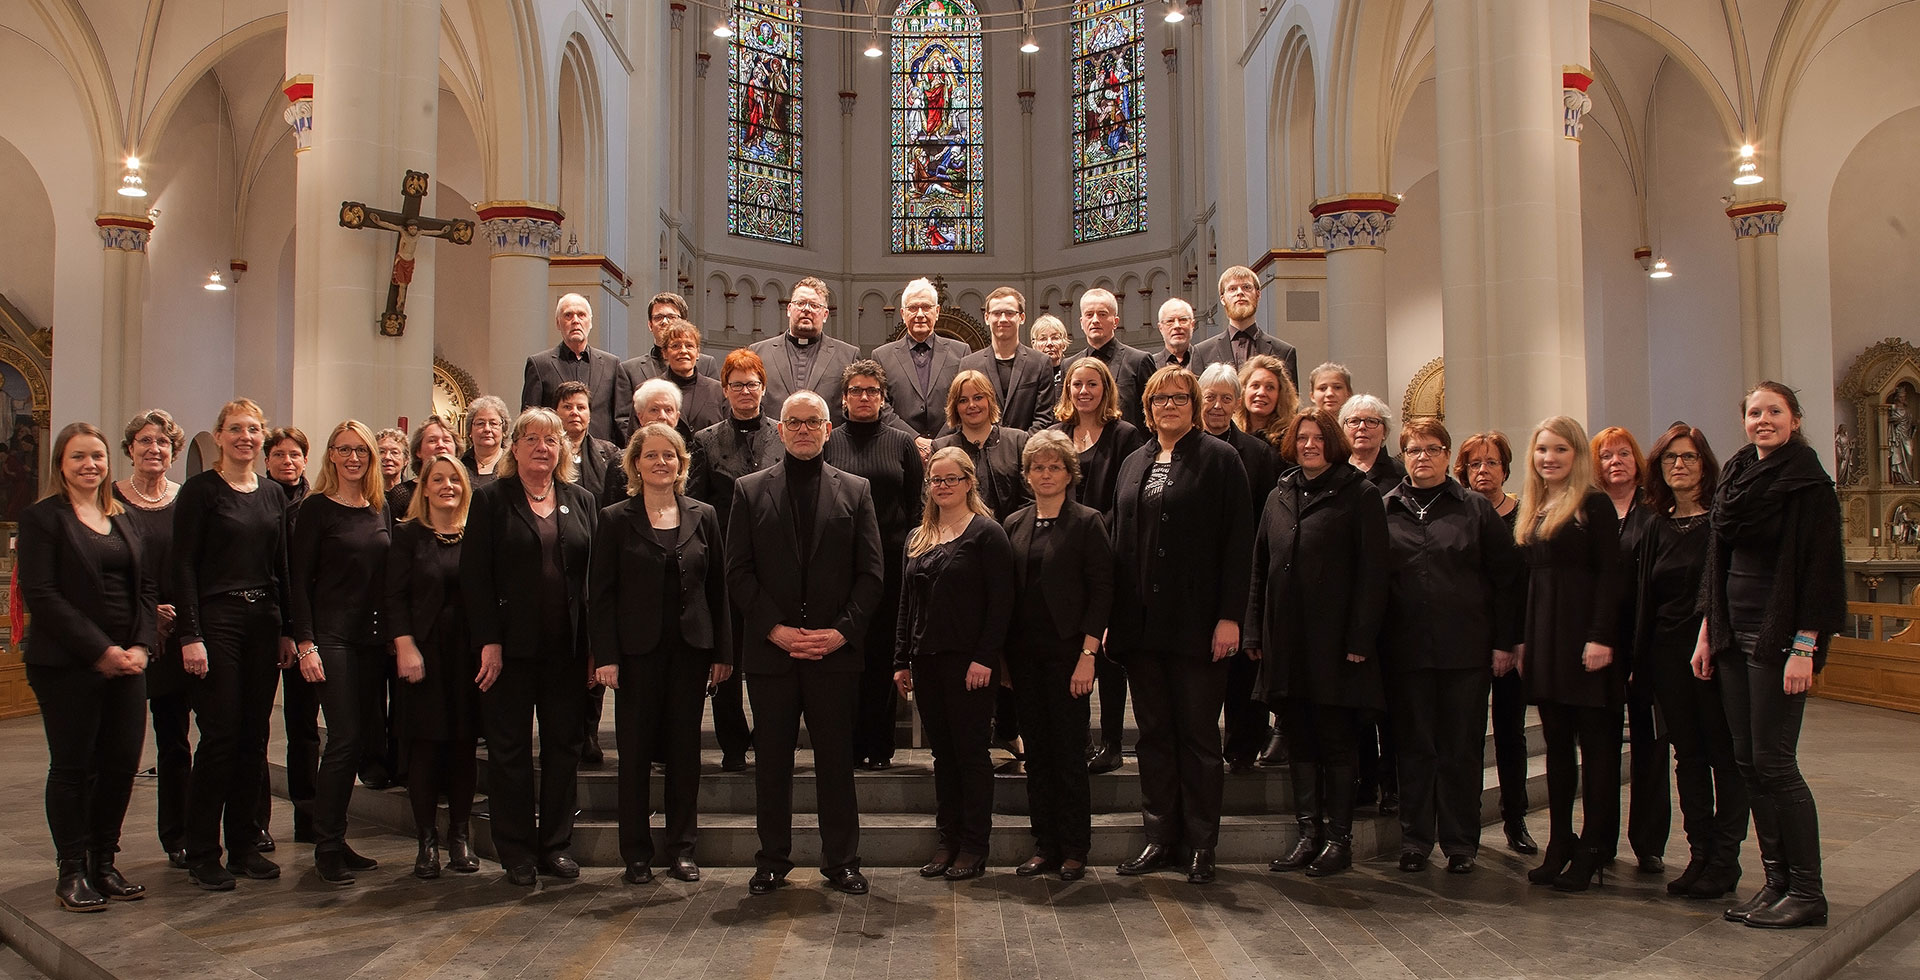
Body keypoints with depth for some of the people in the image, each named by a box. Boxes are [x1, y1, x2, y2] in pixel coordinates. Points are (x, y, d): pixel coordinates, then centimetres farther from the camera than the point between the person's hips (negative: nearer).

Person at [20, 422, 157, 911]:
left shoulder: (123, 519, 15)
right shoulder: (42, 518, -3)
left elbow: (145, 588, 14)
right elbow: (40, 595, -11)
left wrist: (141, 646, -2)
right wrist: (100, 651, -15)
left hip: (126, 663, 5)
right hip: (67, 666, -5)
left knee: (122, 764, 4)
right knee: (73, 767, 2)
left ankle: (104, 863, 18)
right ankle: (72, 872, 13)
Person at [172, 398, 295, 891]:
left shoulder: (274, 496, 12)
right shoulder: (201, 490, -4)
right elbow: (183, 565, -9)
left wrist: (287, 630, 9)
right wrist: (190, 635, -15)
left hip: (264, 622, 5)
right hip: (216, 619, -5)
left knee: (254, 736, 8)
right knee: (220, 735, -4)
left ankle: (245, 845, 18)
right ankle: (202, 854, 7)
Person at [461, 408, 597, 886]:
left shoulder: (581, 502, 10)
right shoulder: (491, 500, 2)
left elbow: (595, 574, 6)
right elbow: (475, 576, -4)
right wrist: (488, 641, -12)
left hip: (568, 648, 3)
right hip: (511, 647, -2)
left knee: (564, 747, 8)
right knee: (509, 749, 5)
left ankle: (556, 845, 19)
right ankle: (517, 851, 16)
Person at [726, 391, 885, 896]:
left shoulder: (855, 490, 8)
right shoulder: (750, 490, 7)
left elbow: (871, 572, 3)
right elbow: (738, 572, 2)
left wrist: (843, 631, -9)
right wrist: (774, 629, -9)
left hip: (835, 650, 0)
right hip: (770, 650, 0)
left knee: (836, 760, 6)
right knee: (772, 761, 8)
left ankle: (842, 861, 17)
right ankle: (773, 860, 20)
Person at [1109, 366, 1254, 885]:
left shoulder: (1219, 459, -2)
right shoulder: (1134, 464, 14)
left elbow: (1238, 541, -8)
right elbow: (1119, 543, 15)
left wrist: (1230, 616, -15)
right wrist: (1111, 618, 9)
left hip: (1197, 623, -5)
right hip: (1141, 623, 5)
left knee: (1198, 734, 3)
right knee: (1154, 734, 10)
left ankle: (1202, 844, 13)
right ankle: (1160, 837, 18)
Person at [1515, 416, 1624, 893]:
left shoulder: (1595, 505, -5)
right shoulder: (1531, 511, 14)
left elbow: (1610, 576, -10)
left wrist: (1601, 637, -18)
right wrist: (1521, 639, 10)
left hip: (1585, 636, -7)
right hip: (1544, 639, 7)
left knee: (1596, 742, 0)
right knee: (1557, 743, 10)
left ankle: (1593, 849, 6)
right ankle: (1560, 843, 17)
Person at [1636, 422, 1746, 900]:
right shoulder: (1657, 527, 11)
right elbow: (1643, 596, 11)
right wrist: (1640, 658, 7)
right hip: (1668, 657, 5)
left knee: (1725, 756, 1)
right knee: (1688, 756, 10)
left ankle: (1724, 860, 8)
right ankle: (1699, 854, 18)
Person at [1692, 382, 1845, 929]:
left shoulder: (1807, 483, -9)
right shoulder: (1735, 477, 12)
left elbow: (1819, 568, -14)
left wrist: (1804, 647, -19)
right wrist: (1707, 632, 12)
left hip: (1778, 637, -7)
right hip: (1734, 635, 7)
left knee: (1773, 763, -5)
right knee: (1748, 762, 9)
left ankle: (1807, 893, 6)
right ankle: (1777, 880, 18)